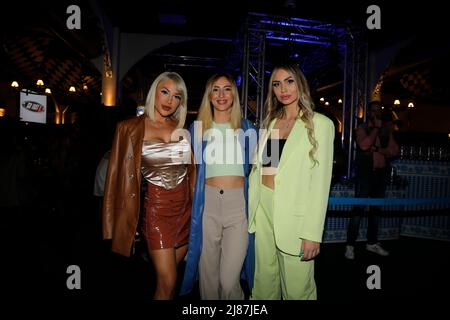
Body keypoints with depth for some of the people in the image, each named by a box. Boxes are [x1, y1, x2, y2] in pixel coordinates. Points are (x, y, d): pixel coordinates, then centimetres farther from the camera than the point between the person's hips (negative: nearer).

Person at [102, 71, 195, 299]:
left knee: (171, 276, 17)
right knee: (167, 282, -1)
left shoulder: (182, 128, 6)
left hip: (185, 206, 4)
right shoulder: (131, 128, -4)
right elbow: (120, 173, -3)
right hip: (157, 206, -4)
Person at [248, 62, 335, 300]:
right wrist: (250, 209, 7)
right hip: (263, 207, 5)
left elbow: (321, 181, -10)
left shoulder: (320, 124, -5)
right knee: (264, 280, 17)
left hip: (294, 213, -5)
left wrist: (313, 234, -14)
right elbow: (258, 167, 12)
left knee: (296, 288, 6)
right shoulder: (270, 122, 11)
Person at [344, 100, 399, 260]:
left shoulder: (386, 129, 12)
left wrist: (378, 149, -12)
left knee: (375, 208, 11)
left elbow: (395, 150, 3)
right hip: (365, 173, -5)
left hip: (381, 173, 5)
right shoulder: (362, 128, 0)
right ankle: (350, 245, -4)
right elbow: (364, 145, -19)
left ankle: (372, 243, 23)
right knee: (358, 208, -8)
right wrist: (376, 128, -10)